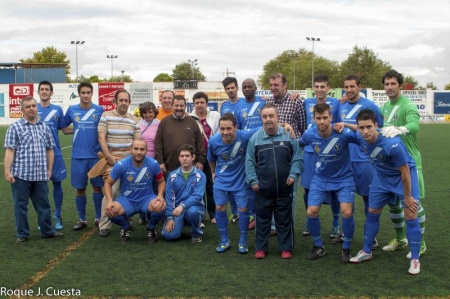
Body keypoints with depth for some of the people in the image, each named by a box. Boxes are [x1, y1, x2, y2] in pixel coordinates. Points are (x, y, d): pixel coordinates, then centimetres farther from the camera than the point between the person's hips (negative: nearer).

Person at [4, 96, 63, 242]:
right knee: (21, 205, 6)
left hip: (40, 175, 3)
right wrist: (7, 171, -10)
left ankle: (47, 231, 23)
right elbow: (10, 151, -5)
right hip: (21, 174, -3)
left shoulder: (44, 127, 10)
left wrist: (49, 170, 11)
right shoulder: (15, 127, -1)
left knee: (43, 204, 11)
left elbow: (50, 149, 15)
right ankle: (22, 234, 17)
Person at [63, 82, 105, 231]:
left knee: (97, 186, 7)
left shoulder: (99, 110, -1)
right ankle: (82, 219, 20)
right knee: (80, 189, 8)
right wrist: (76, 130, 3)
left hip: (96, 155, -1)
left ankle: (99, 218, 20)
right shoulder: (72, 110, 2)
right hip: (78, 156, 1)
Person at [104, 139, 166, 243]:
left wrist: (160, 195, -17)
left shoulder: (153, 164, -12)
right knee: (111, 211, -31)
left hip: (146, 199, 0)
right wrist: (109, 201, -21)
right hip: (127, 200, 0)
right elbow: (108, 183, -4)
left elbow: (161, 181, 4)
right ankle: (126, 226, 8)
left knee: (160, 206, -34)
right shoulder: (121, 165, -15)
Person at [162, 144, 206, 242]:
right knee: (169, 235, -21)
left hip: (194, 207, -1)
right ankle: (181, 223, 15)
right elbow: (169, 198, 0)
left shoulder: (200, 176, -6)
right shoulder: (172, 176, 2)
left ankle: (197, 234, -7)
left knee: (192, 211, -38)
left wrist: (182, 205, -32)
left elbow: (197, 196, -17)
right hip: (177, 209, 2)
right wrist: (169, 217, -10)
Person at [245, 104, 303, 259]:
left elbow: (297, 158, 3)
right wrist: (253, 180, -4)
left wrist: (294, 174, -7)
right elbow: (249, 162, 1)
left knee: (284, 220, 10)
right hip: (263, 189, 0)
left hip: (284, 189, 0)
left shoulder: (289, 136, -4)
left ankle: (286, 248, 23)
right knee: (262, 219, 11)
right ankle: (261, 248, 24)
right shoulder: (255, 138, -4)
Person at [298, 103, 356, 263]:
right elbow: (298, 144, 6)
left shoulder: (343, 133, -26)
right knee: (311, 213, -6)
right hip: (320, 179, 3)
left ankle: (346, 248, 10)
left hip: (343, 178, -3)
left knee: (347, 213, -16)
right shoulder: (310, 134, -16)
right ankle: (318, 246, 20)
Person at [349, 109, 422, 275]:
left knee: (411, 215, -9)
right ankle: (366, 251, 26)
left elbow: (404, 171, -25)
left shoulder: (392, 144, -38)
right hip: (382, 174, 5)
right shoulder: (360, 137, -21)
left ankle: (415, 259, 5)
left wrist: (407, 197, -16)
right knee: (372, 213, 10)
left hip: (404, 175, -5)